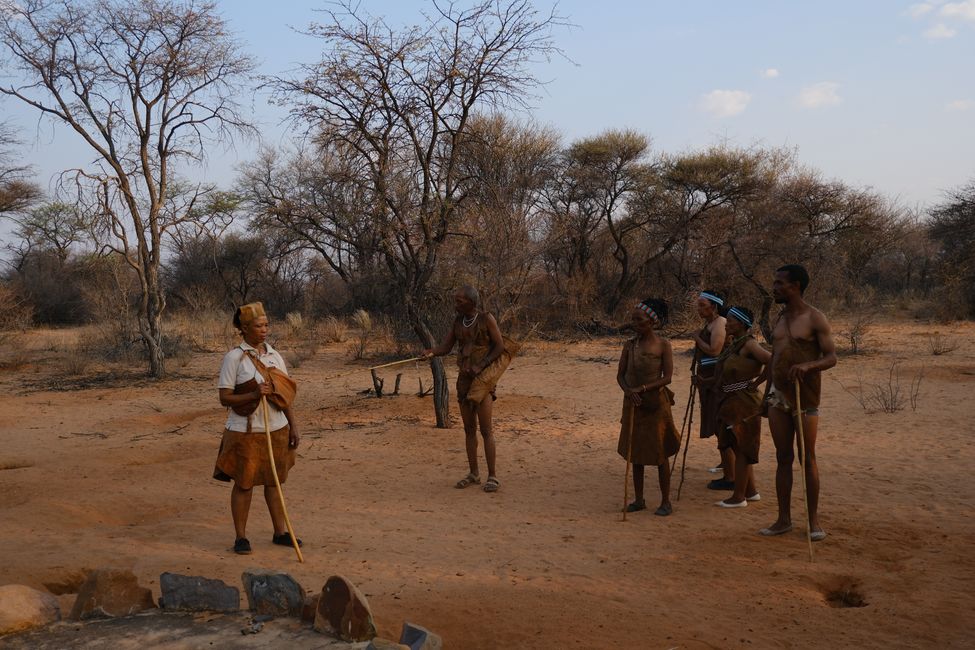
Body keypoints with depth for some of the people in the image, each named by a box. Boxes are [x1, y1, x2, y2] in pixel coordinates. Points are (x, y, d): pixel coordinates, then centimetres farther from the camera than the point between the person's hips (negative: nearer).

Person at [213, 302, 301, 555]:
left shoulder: (274, 356, 6)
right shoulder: (234, 358, -9)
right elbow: (225, 398, -10)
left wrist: (293, 425, 8)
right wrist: (254, 394, -24)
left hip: (277, 429, 5)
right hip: (245, 431, -5)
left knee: (274, 481, 14)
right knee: (244, 484, 4)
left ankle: (280, 532, 24)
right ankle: (241, 537, 17)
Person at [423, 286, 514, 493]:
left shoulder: (486, 319, -8)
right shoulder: (458, 322, 8)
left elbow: (499, 346, -9)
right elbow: (445, 347, 4)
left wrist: (480, 366, -18)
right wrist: (431, 352, -18)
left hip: (483, 379, -6)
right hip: (464, 379, 6)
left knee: (486, 429, -8)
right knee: (469, 428, 10)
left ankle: (492, 476, -3)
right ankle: (473, 474, 18)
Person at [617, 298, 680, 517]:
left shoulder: (663, 345, -7)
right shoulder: (630, 344, 3)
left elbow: (667, 376, -11)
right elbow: (620, 374, 3)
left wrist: (643, 388, -21)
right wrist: (628, 390, -16)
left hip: (655, 402, -4)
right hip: (633, 402, 4)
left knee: (660, 453, 2)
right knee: (635, 452, 10)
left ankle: (666, 501, 13)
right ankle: (639, 499, 21)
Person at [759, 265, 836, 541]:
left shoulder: (815, 318, -7)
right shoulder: (780, 317, 12)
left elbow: (831, 358, -10)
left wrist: (808, 365, -30)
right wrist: (768, 393, 17)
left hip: (804, 397, -6)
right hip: (778, 395, 6)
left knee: (807, 459, 1)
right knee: (783, 458, 9)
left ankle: (813, 520, 12)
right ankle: (784, 519, 15)